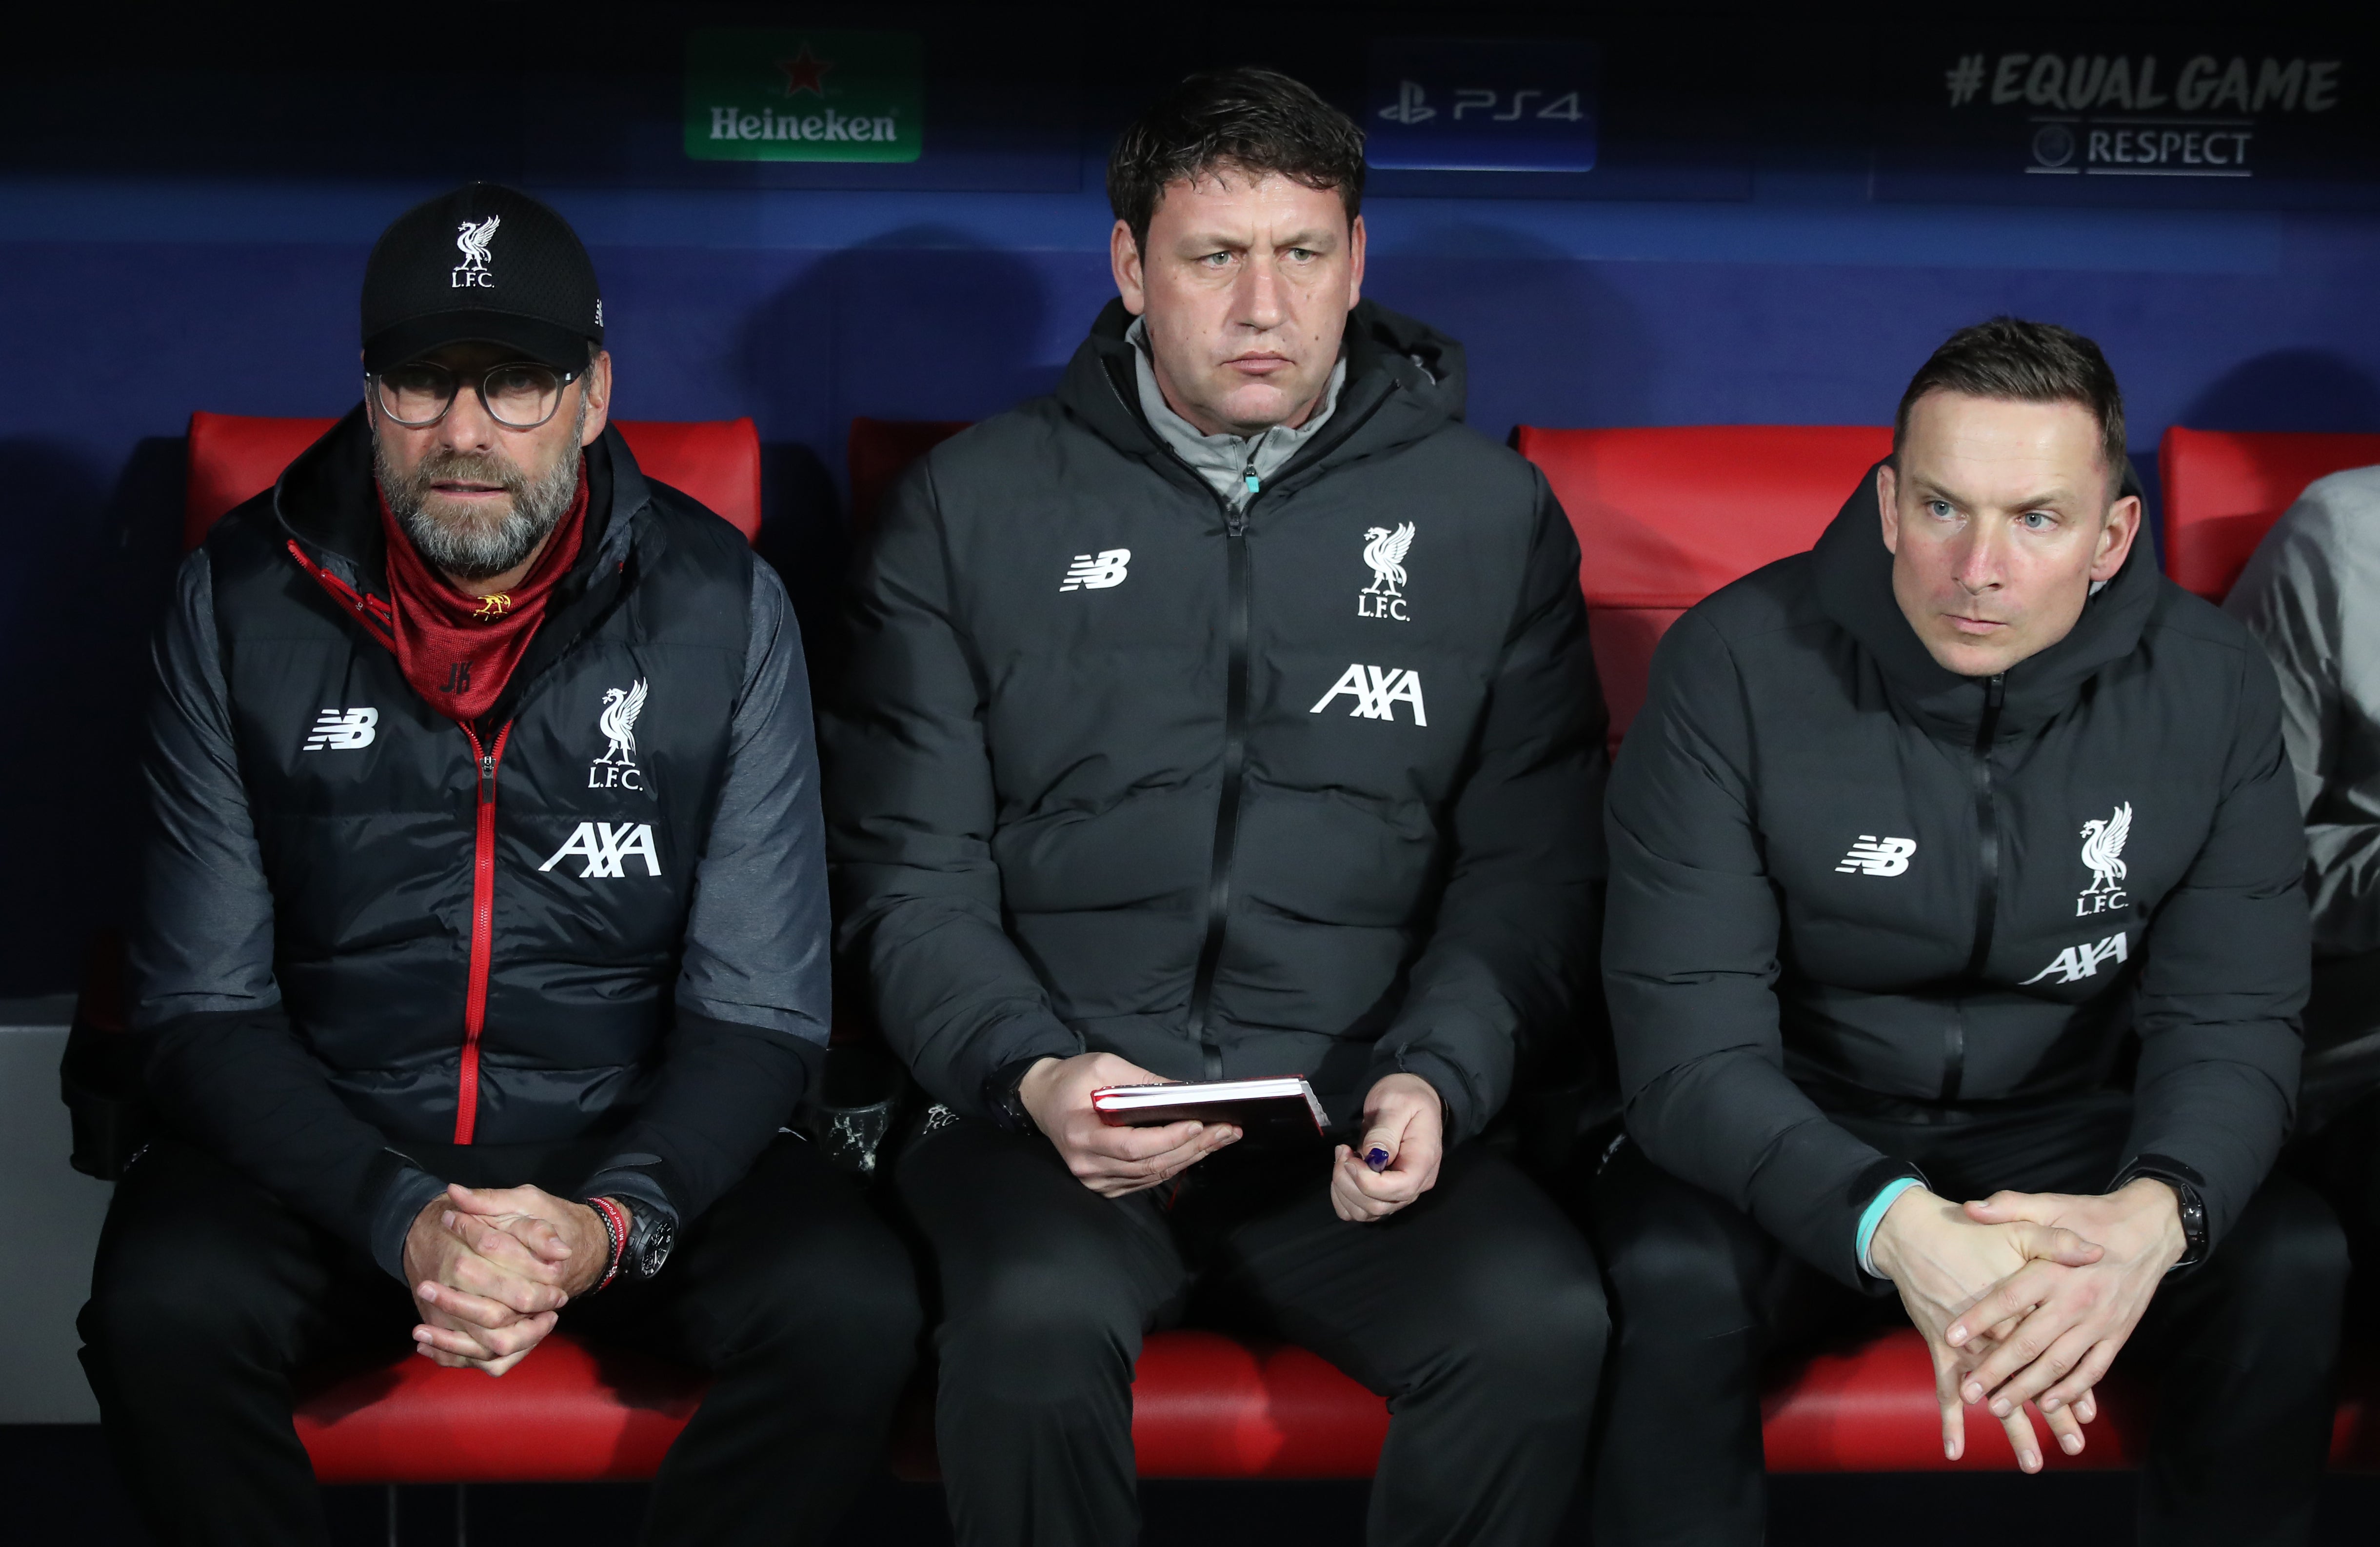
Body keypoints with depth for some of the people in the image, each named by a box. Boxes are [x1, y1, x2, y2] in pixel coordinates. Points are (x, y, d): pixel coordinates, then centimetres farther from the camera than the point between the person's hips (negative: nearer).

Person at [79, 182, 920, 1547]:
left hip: (633, 1143, 0)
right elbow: (204, 1006, -4)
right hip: (330, 1150, 0)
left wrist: (618, 1220, -24)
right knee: (164, 1307, -31)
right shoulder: (246, 600, -3)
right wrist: (400, 1218, -21)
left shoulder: (721, 603, -4)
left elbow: (760, 1010, -4)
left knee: (855, 1311, -27)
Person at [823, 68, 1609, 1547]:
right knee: (1037, 1316, -33)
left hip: (1355, 1122, 1)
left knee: (1542, 1318, -28)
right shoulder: (975, 507, 9)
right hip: (1053, 1106, -1)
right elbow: (910, 870, 5)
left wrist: (1435, 1077, -11)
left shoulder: (1489, 512, 11)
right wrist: (1031, 1072, -14)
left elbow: (1533, 860, 8)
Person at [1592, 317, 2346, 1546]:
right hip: (1796, 1142, -2)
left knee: (2294, 1264, -24)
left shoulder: (2211, 689, -8)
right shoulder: (1735, 667, -17)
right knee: (1675, 1271, -33)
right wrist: (1896, 1227, -42)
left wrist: (2156, 1212, -35)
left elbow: (2231, 1016, -10)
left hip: (2069, 1135, 3)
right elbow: (1690, 1043, -22)